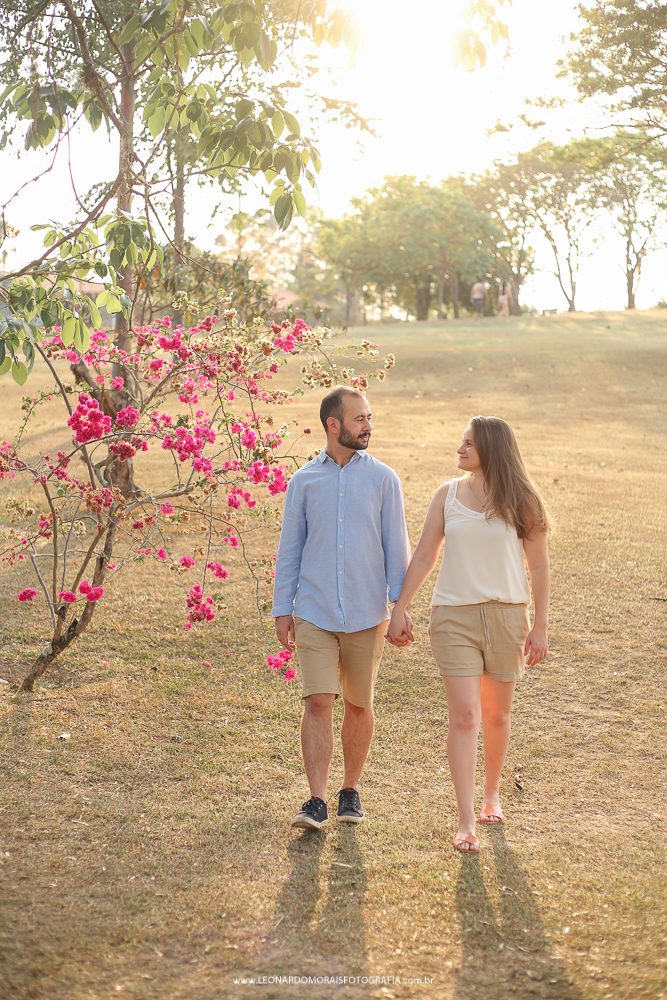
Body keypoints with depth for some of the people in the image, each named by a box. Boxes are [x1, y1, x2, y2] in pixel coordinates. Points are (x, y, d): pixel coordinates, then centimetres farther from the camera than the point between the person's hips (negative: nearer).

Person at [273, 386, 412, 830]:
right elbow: (290, 548, 8)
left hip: (366, 614, 0)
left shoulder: (383, 479, 2)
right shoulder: (304, 481, 4)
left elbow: (396, 546, 3)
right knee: (318, 703, -9)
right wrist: (282, 609, 4)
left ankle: (351, 790, 26)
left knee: (359, 706, 9)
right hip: (315, 614, 0)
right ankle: (317, 802, -6)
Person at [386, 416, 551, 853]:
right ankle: (467, 822, -4)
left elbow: (539, 565, 3)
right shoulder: (448, 494, 4)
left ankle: (492, 793, 36)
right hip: (454, 616, 0)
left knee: (497, 714, 11)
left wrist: (540, 626, 0)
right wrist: (398, 612, 6)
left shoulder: (520, 501, 0)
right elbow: (423, 558, 7)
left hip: (506, 615, 0)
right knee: (464, 716, -8)